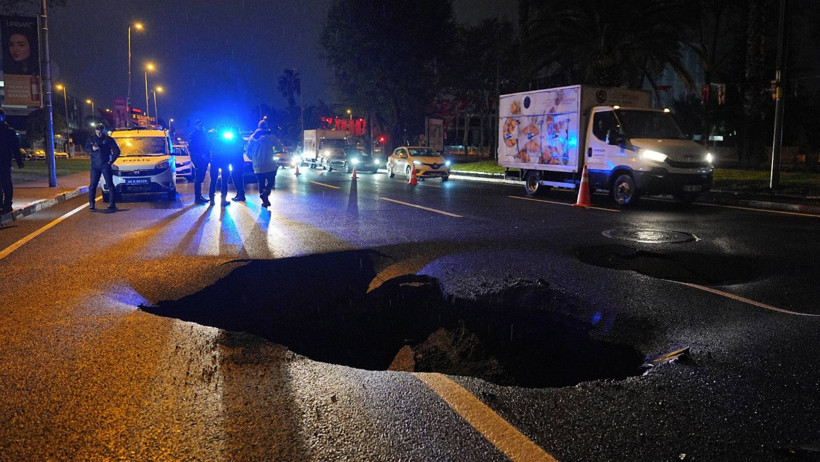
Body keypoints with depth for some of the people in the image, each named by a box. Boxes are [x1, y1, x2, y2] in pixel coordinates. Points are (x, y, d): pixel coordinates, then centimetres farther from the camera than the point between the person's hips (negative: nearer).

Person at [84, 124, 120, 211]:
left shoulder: (108, 139, 1)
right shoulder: (91, 139, 9)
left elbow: (117, 151, 3)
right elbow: (86, 148, 9)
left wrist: (111, 161, -4)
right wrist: (92, 148, -13)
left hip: (105, 165, -3)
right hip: (95, 166, 3)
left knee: (110, 184, -4)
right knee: (93, 185, 1)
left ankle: (112, 203, -2)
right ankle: (91, 204, 6)